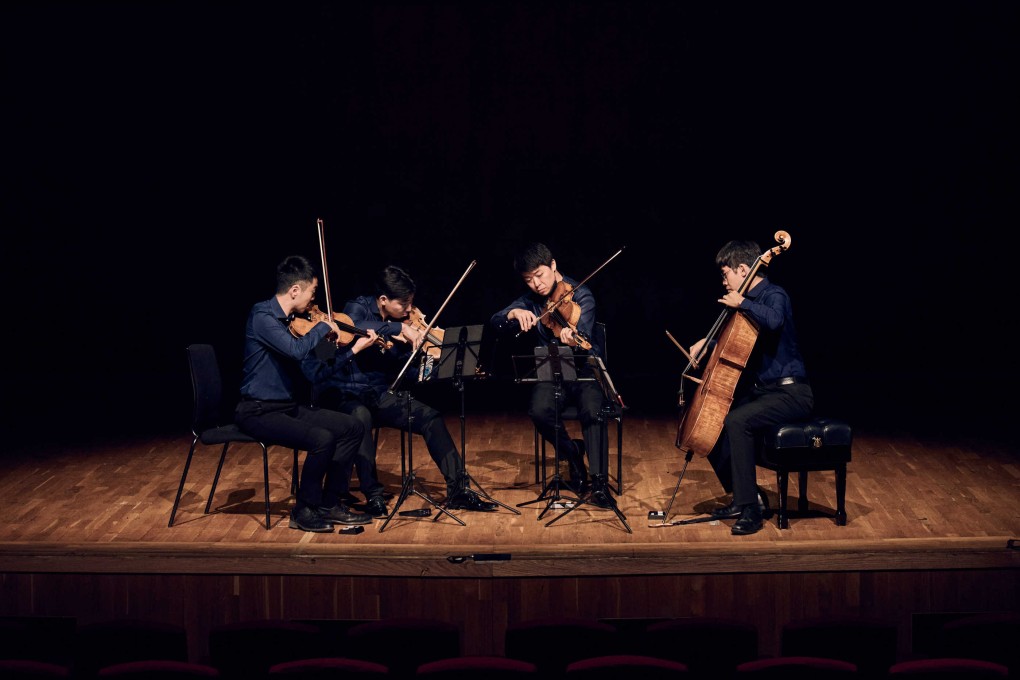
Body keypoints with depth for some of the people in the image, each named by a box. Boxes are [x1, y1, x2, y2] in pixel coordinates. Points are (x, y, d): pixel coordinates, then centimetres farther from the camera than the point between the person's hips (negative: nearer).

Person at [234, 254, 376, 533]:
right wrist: (323, 327, -16)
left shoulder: (291, 320, 10)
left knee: (353, 428, 1)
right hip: (258, 412, -9)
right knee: (322, 439, -28)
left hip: (287, 406, 9)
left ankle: (328, 503, 7)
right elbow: (296, 350, -33)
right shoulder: (263, 317, -17)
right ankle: (304, 510, -9)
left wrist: (354, 348, 13)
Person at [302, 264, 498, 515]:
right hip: (341, 393, -6)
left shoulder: (400, 321, 5)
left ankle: (457, 490, -6)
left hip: (378, 395, 6)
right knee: (361, 416, -38)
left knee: (431, 417, -9)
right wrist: (400, 328, -37)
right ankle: (373, 496, -31)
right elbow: (354, 327, -36)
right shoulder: (358, 308, -10)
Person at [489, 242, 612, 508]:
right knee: (539, 410, -29)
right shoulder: (530, 301, 5)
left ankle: (600, 482, -23)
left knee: (591, 410, -34)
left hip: (585, 370, -3)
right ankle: (572, 454, -1)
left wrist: (572, 338, -48)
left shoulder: (579, 294, -8)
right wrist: (513, 313, -26)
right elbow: (494, 324, -5)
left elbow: (582, 334, -24)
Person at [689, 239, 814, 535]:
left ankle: (751, 509, -27)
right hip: (762, 389, 10)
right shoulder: (753, 299, 14)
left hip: (791, 394, -10)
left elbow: (774, 321, -40)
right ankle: (745, 495, 12)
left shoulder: (774, 295, -13)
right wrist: (708, 343, 22)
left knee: (736, 421, -32)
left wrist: (742, 303, -27)